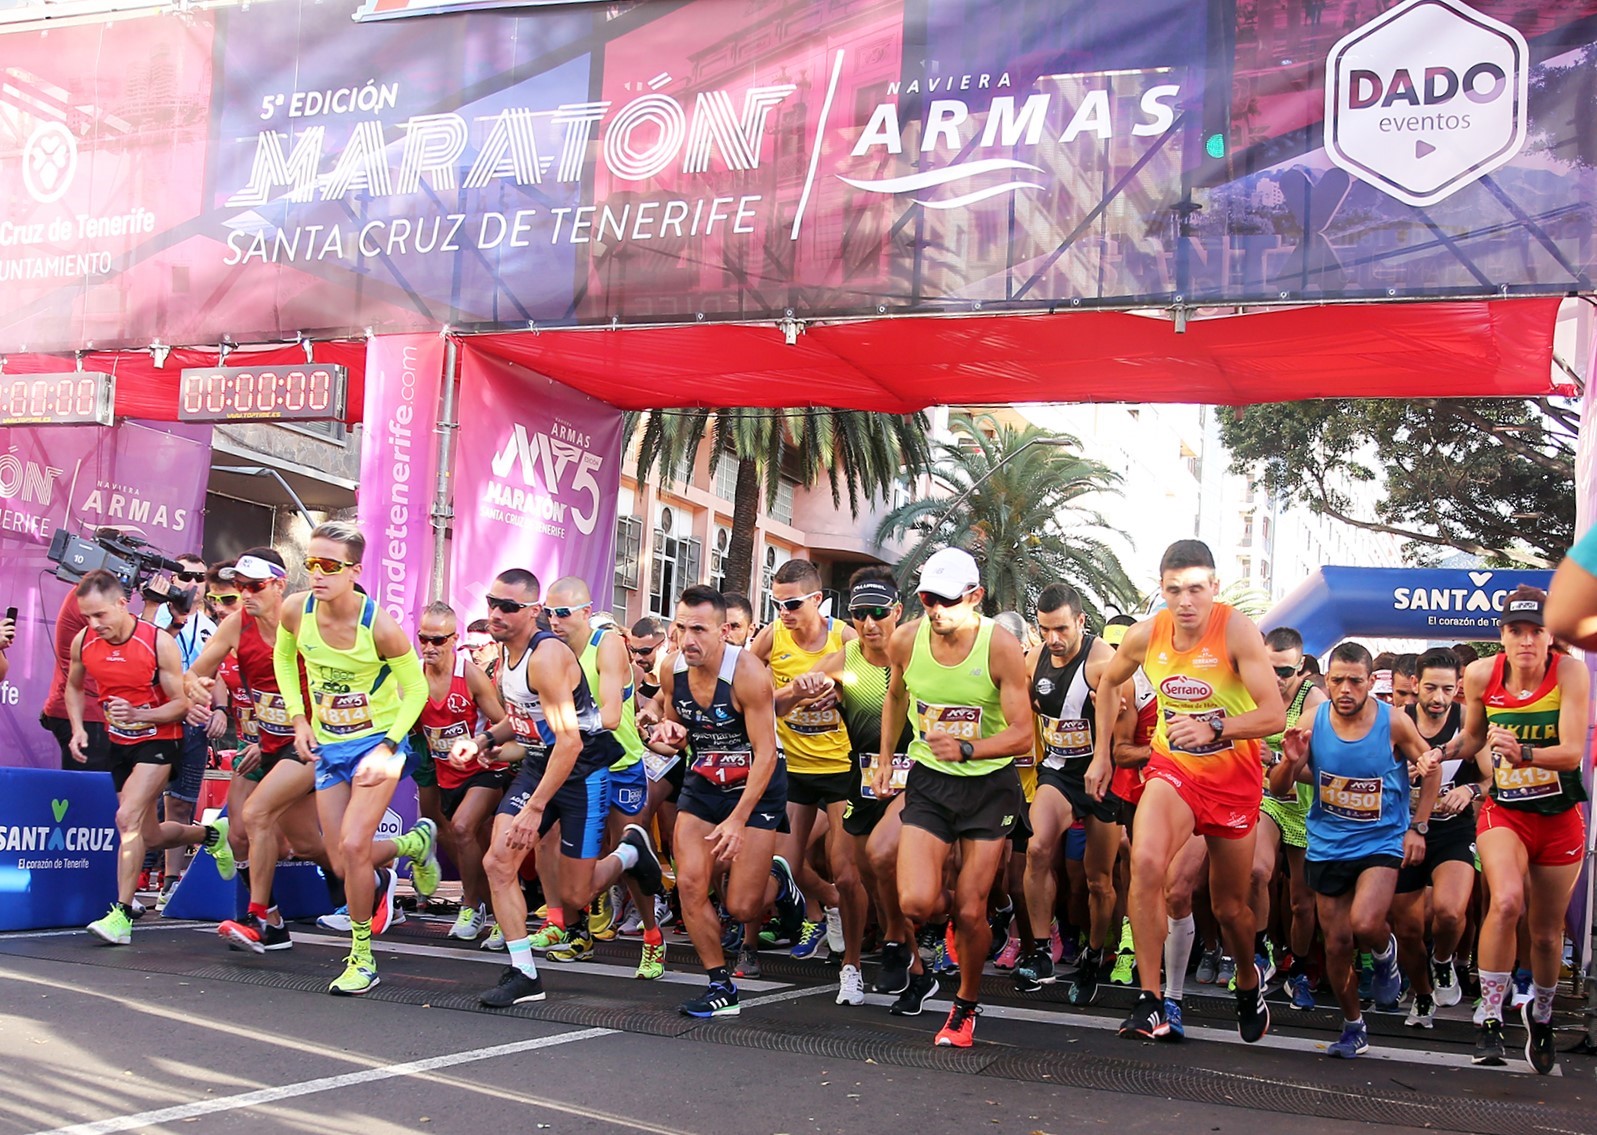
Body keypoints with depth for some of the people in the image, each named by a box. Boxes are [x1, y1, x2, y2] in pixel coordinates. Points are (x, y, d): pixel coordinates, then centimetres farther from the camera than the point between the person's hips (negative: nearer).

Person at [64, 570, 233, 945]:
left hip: (157, 741, -6)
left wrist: (137, 714, -32)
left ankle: (123, 913, -19)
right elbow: (73, 687, 14)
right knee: (150, 836, 11)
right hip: (119, 744, 6)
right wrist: (78, 728, -2)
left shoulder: (158, 643, -20)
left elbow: (182, 704, -15)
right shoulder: (83, 643, -6)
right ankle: (211, 834, 40)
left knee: (128, 817, -24)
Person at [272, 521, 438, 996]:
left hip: (378, 743, -5)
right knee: (343, 866, 6)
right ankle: (414, 842, 39)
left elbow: (416, 687, -11)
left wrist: (387, 747, -20)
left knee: (353, 846, -20)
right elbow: (284, 659, 10)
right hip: (327, 746, 5)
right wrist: (298, 718, 0)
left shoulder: (379, 626, -24)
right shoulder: (296, 611, -12)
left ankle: (362, 957, -1)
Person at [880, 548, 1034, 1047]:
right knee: (916, 904, -13)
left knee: (971, 912, -2)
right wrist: (885, 756, 14)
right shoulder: (905, 641, -8)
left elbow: (1022, 733, -17)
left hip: (989, 784, -2)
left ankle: (967, 1005, 25)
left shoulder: (1001, 648, -17)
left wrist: (966, 749, -32)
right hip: (928, 780, 2)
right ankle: (954, 906, 25)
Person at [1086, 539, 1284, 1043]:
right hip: (1172, 768, 2)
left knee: (1230, 908, 11)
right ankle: (1150, 1002, -23)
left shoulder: (1236, 631, -21)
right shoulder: (1146, 635, -9)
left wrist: (1213, 729, -43)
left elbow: (1274, 715, -28)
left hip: (1234, 779, -1)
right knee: (1145, 861, -28)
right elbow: (1109, 683, 13)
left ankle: (1248, 982, 46)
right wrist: (1102, 754, 10)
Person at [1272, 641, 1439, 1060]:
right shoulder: (1312, 725, -9)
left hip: (1382, 840, -3)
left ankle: (1385, 952, 13)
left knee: (1364, 924, -24)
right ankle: (1353, 1026, 28)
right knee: (1337, 941, 6)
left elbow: (1431, 768, 4)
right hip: (1328, 845, 3)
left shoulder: (1395, 723, -14)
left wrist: (1417, 827, 1)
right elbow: (1278, 788, -3)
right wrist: (1291, 762, -24)